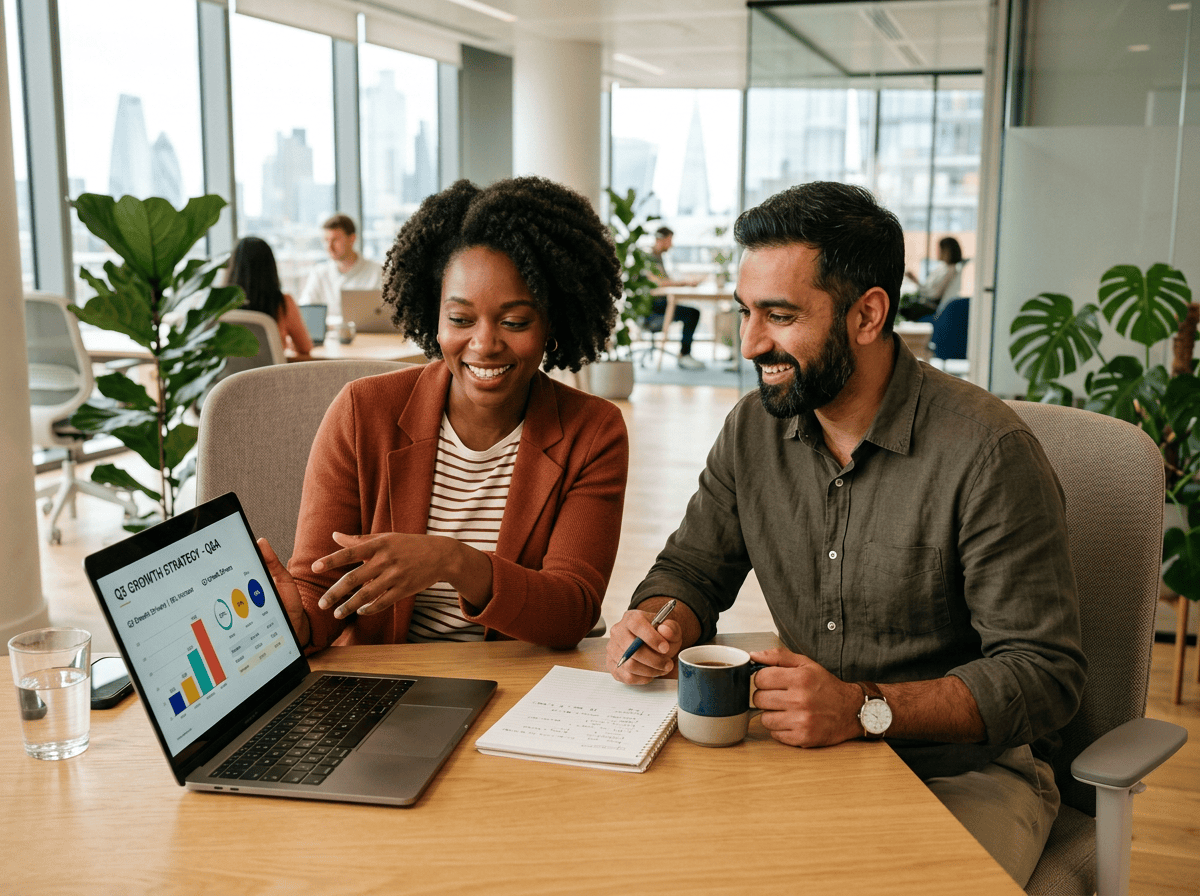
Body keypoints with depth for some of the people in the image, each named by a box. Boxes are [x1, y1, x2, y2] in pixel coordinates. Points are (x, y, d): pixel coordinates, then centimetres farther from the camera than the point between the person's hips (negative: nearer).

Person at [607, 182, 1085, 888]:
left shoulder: (987, 451, -18)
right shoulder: (754, 428, 1)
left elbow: (1045, 674, -18)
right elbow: (693, 567, 11)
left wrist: (865, 708, -31)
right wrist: (660, 624, -13)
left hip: (965, 776, -3)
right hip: (812, 753, 4)